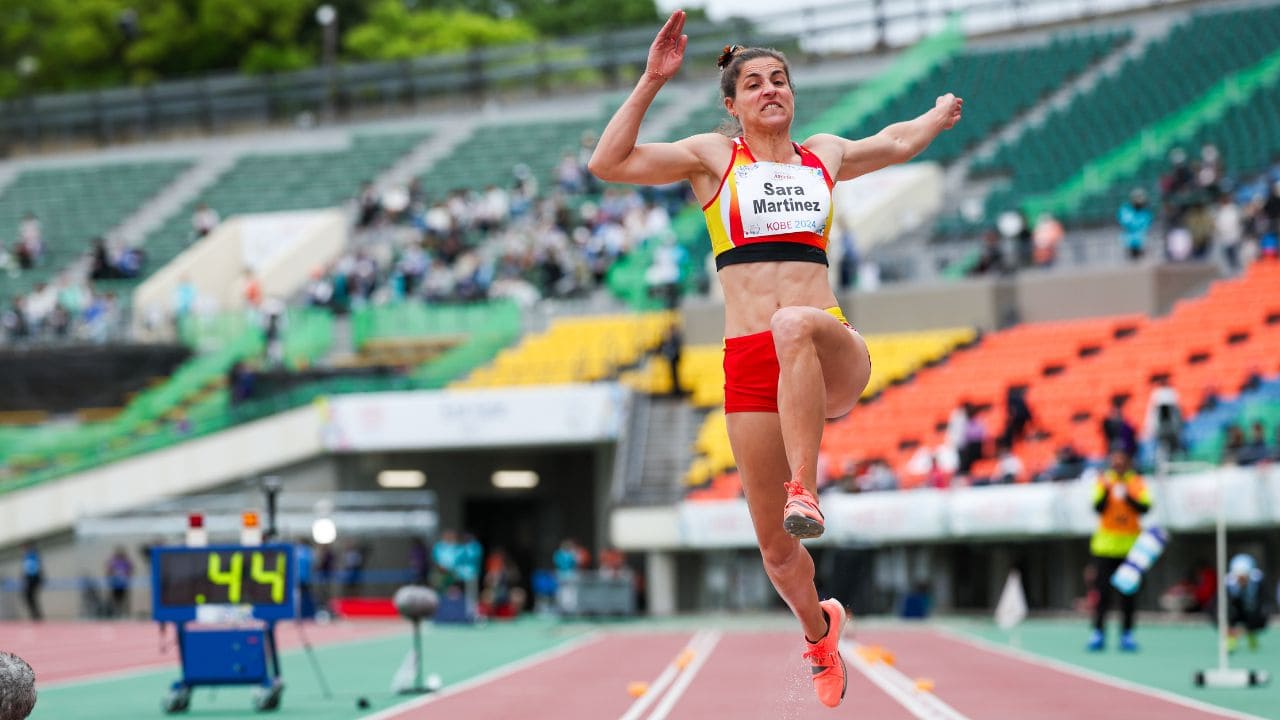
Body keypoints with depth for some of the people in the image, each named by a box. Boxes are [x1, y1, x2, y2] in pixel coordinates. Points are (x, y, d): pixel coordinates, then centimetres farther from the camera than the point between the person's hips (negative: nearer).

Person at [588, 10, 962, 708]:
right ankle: (818, 629, 34)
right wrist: (652, 81, -8)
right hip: (750, 364, 0)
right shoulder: (713, 156, 10)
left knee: (794, 325, -41)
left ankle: (804, 491, -39)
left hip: (833, 358, 0)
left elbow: (893, 143, 41)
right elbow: (609, 162, -3)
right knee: (775, 550, 2)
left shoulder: (824, 156, 19)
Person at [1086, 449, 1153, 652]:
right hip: (1105, 545, -1)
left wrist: (1128, 496, -20)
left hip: (1131, 545, 1)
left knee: (1129, 593, 1)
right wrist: (1106, 490, -21)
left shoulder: (1137, 483, 5)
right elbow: (1098, 508, -7)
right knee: (1103, 591, -5)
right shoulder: (1103, 481, 4)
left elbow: (1145, 507, -6)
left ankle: (1127, 634, 7)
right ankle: (1098, 633, -1)